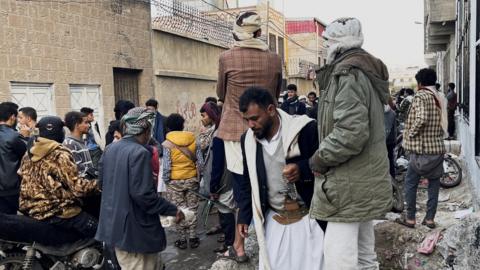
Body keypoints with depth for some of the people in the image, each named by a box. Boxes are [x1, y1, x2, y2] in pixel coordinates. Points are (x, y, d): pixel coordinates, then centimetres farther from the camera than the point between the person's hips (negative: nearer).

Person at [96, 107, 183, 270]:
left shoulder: (110, 149, 6)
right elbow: (143, 194, -25)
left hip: (114, 224, 9)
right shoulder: (140, 153, -20)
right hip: (136, 228, -9)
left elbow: (102, 180, 16)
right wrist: (173, 210, -16)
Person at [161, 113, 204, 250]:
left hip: (175, 182, -2)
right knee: (192, 208, 13)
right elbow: (200, 162, -2)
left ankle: (182, 239, 17)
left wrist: (165, 180, 0)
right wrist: (198, 176, 11)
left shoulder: (166, 144, -11)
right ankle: (193, 237, 20)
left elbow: (166, 166, -14)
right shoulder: (193, 141, -2)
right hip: (192, 180, 3)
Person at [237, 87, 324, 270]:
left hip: (307, 216, -4)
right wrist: (244, 216, 12)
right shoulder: (248, 140, 1)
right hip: (273, 218, 4)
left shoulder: (305, 129, -16)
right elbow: (248, 181, 12)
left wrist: (303, 169, -28)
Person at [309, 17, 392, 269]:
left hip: (349, 185, -10)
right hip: (366, 181, 10)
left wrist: (318, 160, -13)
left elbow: (351, 133, -27)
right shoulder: (367, 71, 16)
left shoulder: (348, 74, -15)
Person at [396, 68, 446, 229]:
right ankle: (430, 219, 17)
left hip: (422, 149, -6)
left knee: (410, 183, 5)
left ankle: (410, 218, 10)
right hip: (438, 147, 6)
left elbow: (421, 119, -26)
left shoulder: (421, 96, -12)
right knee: (434, 183, 12)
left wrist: (410, 134, -14)